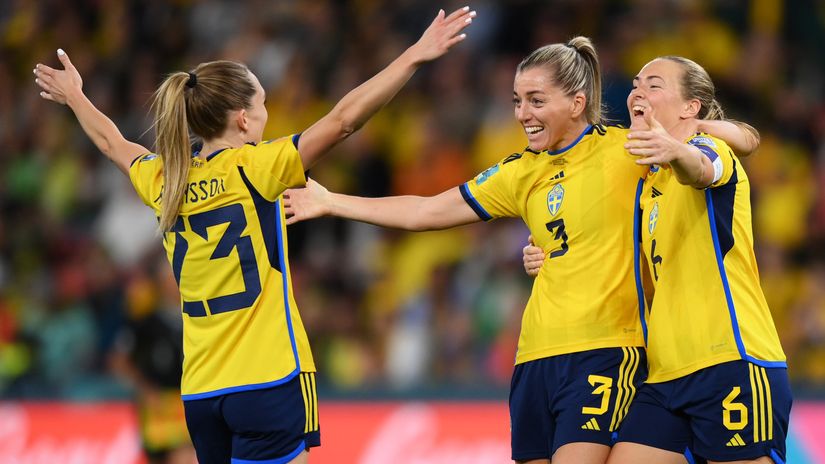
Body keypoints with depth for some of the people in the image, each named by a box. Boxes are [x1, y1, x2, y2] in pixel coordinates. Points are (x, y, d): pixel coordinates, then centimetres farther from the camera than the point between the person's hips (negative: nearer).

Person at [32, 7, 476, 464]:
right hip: (268, 382, -7)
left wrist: (74, 97, 49)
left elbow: (114, 144, 30)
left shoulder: (164, 182, 9)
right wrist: (415, 55, -12)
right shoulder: (252, 168, -9)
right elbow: (343, 119, -14)